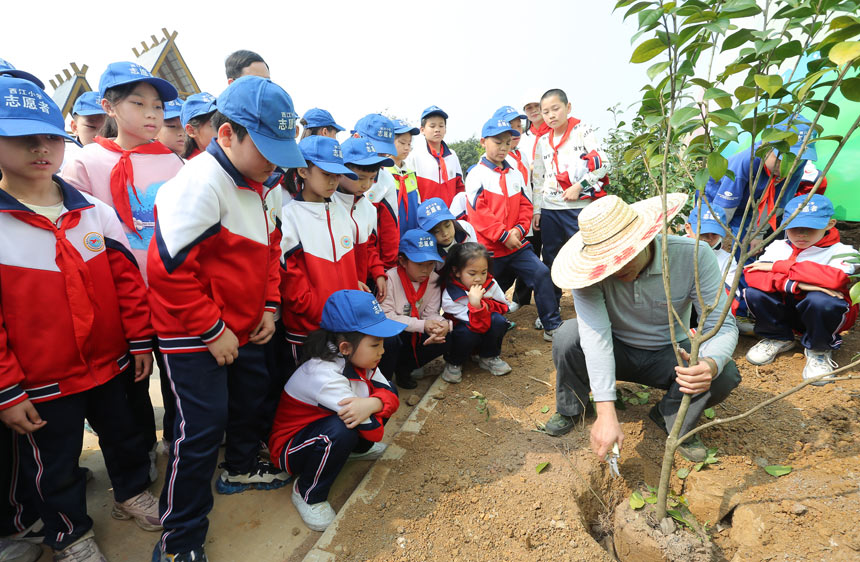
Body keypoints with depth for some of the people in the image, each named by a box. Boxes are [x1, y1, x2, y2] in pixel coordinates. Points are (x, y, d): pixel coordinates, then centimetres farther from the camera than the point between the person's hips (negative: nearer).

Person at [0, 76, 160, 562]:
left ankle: (134, 493, 48)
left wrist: (140, 342, 2)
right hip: (41, 384, -2)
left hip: (110, 365, 3)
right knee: (55, 466, 18)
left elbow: (128, 281, 0)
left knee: (125, 436, 22)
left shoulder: (97, 213, -4)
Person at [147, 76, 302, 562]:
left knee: (252, 393, 23)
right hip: (193, 337, -8)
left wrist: (269, 306, 4)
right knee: (202, 426, -2)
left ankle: (241, 467, 50)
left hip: (245, 328, 9)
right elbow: (170, 268, -25)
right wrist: (212, 330, -19)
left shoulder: (265, 187, 4)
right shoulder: (199, 185, -24)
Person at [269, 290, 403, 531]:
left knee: (385, 391, -7)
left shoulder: (358, 359, -11)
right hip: (290, 448, -7)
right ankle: (308, 494, -12)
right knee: (340, 430, -40)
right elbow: (372, 431, -38)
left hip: (324, 424, 8)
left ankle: (356, 448, 15)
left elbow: (390, 396, -17)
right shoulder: (324, 375, -37)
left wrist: (373, 404, -36)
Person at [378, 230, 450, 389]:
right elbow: (385, 315, -22)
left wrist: (444, 324, -30)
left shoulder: (433, 279, -4)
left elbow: (431, 313, -5)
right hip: (390, 333, -5)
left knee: (445, 338, -18)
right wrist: (422, 325, -31)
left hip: (415, 336, 5)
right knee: (389, 340, -37)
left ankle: (403, 368, 4)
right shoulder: (390, 277, -19)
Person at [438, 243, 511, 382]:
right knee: (468, 332, -38)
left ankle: (488, 358, 0)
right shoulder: (449, 296, -29)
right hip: (462, 333, -4)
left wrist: (487, 304, -21)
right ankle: (453, 363, -5)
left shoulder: (490, 284, -15)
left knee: (498, 320, -27)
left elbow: (504, 305, -1)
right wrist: (475, 304, -51)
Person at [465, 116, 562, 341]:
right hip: (489, 248, -4)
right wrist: (503, 235, -18)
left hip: (516, 245, 4)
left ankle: (552, 326, 1)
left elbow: (525, 206, 9)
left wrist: (519, 229, -10)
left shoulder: (515, 175, 10)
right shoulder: (476, 175, -6)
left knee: (541, 273, -9)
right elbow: (479, 211, -15)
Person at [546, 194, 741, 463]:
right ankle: (570, 409, -1)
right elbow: (595, 334, -36)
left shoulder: (694, 256, -24)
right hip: (616, 352, -1)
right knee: (569, 335, -31)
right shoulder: (593, 270, -28)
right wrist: (606, 413, -43)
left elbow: (723, 326, -22)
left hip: (669, 354, 1)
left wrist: (711, 364, -46)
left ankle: (674, 421, 5)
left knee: (725, 373, -28)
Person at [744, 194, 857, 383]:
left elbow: (836, 277, -36)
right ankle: (778, 338, 6)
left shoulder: (841, 251, -12)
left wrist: (778, 266, -28)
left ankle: (819, 350, -3)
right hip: (788, 309, 3)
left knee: (820, 301, -37)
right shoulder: (778, 247, -3)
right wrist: (792, 284, -38)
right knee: (754, 292, -25)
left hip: (823, 314, -3)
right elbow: (753, 274, -21)